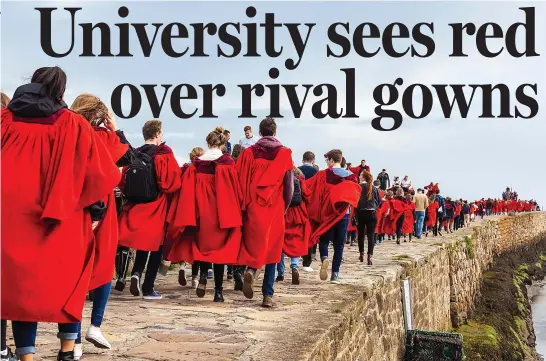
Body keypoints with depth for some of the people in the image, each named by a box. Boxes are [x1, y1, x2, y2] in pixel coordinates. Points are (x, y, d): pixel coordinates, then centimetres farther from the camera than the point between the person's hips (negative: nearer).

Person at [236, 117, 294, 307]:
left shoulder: (249, 153, 2)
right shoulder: (284, 154, 0)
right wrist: (284, 207, 14)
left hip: (253, 209, 0)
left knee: (254, 244, 12)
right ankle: (268, 295, 3)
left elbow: (240, 181, -1)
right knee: (272, 250, 6)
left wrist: (244, 205, 7)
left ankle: (250, 270, -19)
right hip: (275, 210, 0)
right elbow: (289, 186, 1)